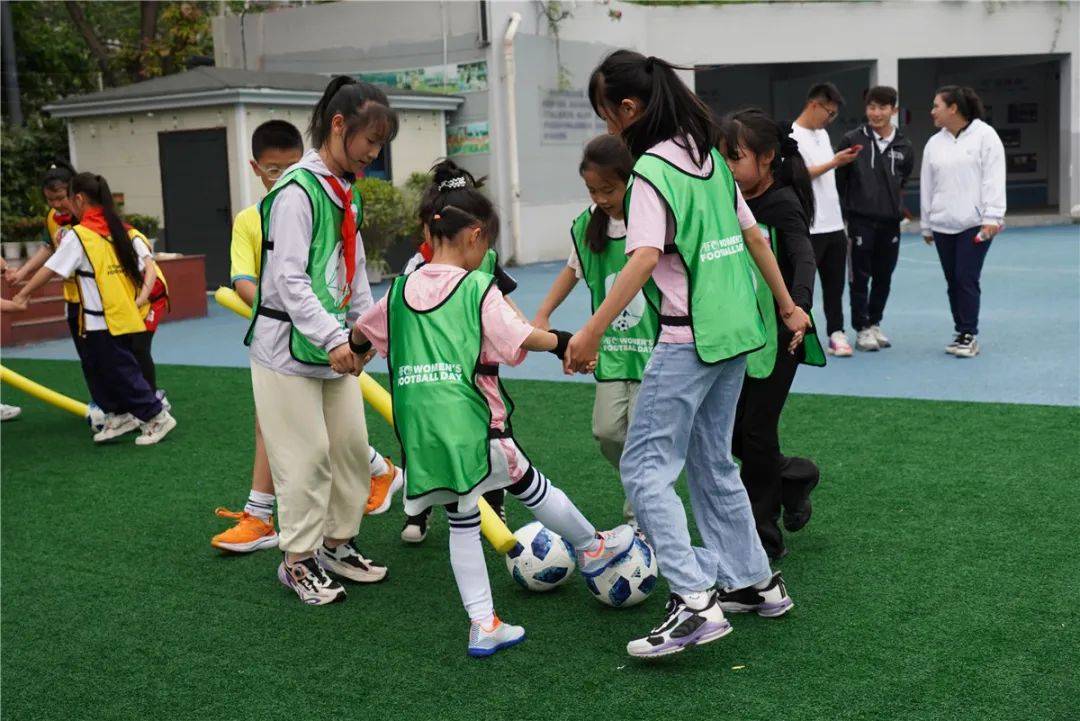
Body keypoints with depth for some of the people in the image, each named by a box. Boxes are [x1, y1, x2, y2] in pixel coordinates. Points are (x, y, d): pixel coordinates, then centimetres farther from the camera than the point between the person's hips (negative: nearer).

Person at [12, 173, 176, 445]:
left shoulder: (78, 236, -10)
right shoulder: (124, 230, 9)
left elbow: (50, 270, -6)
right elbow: (149, 264, 3)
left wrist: (22, 295, 5)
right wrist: (143, 296, -2)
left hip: (102, 322, -7)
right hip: (127, 315, 7)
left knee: (120, 370, 0)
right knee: (96, 365, 18)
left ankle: (157, 416, 2)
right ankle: (119, 416, 21)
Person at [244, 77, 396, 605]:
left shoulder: (347, 193, 12)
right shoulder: (297, 191, -16)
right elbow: (290, 279, -21)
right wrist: (333, 339, -24)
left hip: (335, 348, 8)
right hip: (290, 347, -8)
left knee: (353, 446, 11)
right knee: (308, 455, -2)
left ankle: (338, 543, 27)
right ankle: (297, 559, 14)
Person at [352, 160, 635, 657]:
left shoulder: (401, 289, 9)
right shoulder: (478, 288, -7)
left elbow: (361, 333, 22)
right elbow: (521, 338, -15)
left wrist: (357, 349, 44)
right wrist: (563, 341, 2)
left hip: (419, 426, 5)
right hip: (469, 421, -5)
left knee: (461, 521, 14)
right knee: (531, 487, 17)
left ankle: (483, 625, 18)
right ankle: (593, 548, 38)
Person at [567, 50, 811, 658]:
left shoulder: (652, 170, -14)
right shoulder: (709, 156, 11)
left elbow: (645, 258, -27)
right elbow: (753, 236, 16)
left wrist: (592, 332, -28)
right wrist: (788, 306, 23)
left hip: (692, 337, -9)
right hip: (736, 331, 9)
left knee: (645, 465, -4)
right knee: (712, 461, 19)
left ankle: (695, 602, -10)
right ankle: (755, 583, 27)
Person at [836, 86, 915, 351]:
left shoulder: (904, 147, 4)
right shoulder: (852, 140, -5)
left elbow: (903, 181, 16)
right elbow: (839, 179, 0)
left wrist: (897, 208, 9)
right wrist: (844, 211, 1)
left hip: (890, 222, 3)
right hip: (860, 221, -3)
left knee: (884, 277, 10)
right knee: (860, 277, 1)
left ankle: (875, 323, 24)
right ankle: (862, 329, 10)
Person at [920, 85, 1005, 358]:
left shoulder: (984, 135, -4)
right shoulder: (934, 143, 10)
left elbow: (994, 178, -9)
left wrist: (992, 217, -14)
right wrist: (926, 224, 15)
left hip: (974, 223, -5)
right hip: (943, 224, 5)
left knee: (967, 279, -7)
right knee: (952, 281, 8)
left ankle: (969, 335, 1)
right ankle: (962, 333, 17)